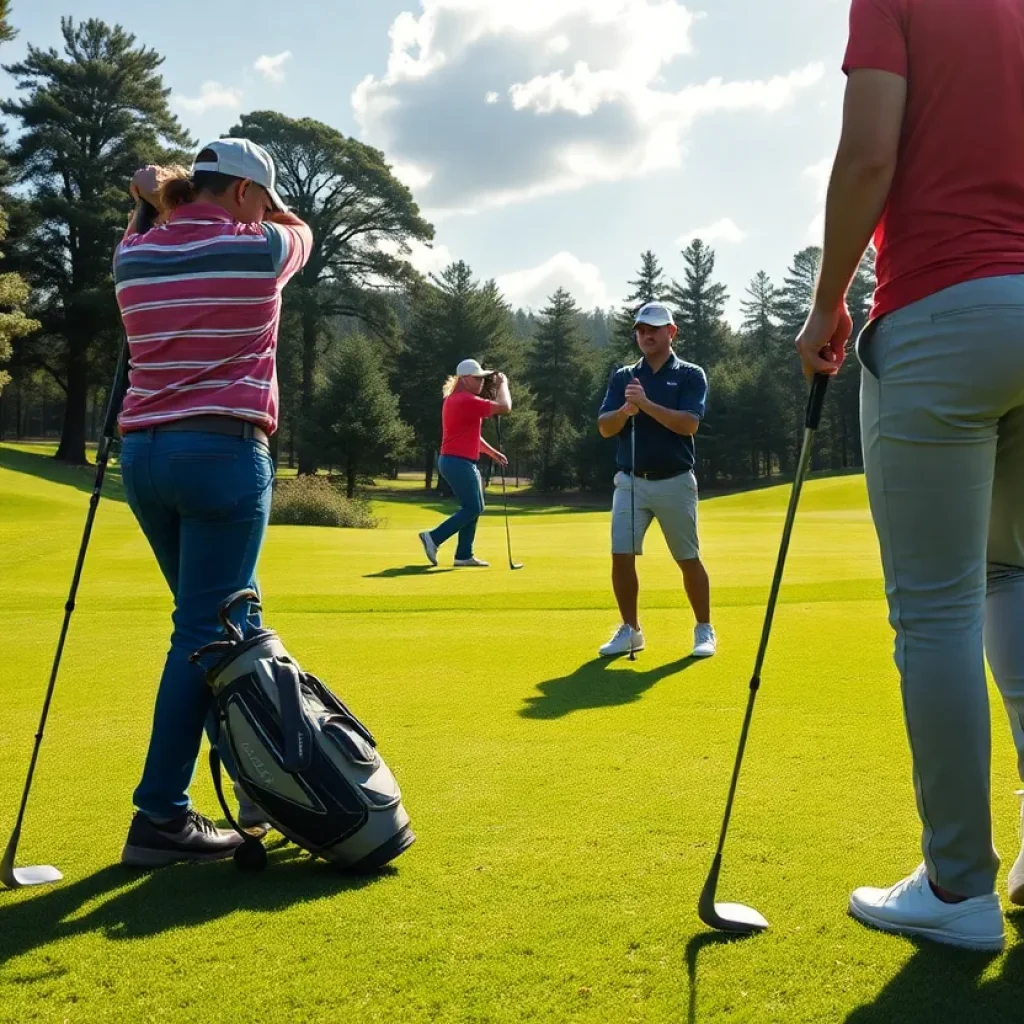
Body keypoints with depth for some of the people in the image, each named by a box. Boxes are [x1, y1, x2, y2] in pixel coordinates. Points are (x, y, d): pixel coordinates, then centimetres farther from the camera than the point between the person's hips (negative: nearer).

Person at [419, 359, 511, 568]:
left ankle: (464, 555, 13)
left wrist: (492, 452, 23)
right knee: (472, 509, -6)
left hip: (458, 462, 11)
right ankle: (433, 537, -5)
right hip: (459, 463, -11)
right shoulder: (466, 401, -17)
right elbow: (505, 408, -17)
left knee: (473, 508, 12)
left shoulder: (457, 399, 17)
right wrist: (503, 384, -2)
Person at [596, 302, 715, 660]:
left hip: (675, 482, -3)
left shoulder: (691, 375, -1)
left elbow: (689, 423, -16)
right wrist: (626, 409, -20)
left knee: (688, 559, 4)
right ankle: (630, 630, 11)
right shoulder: (622, 377, 8)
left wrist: (646, 404, -24)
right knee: (621, 557, -3)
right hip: (630, 481, 3)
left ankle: (704, 630, 18)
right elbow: (605, 427, 0)